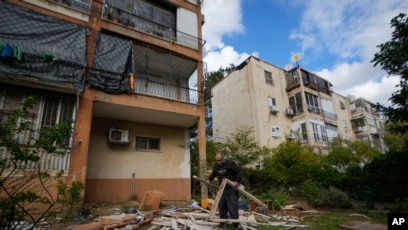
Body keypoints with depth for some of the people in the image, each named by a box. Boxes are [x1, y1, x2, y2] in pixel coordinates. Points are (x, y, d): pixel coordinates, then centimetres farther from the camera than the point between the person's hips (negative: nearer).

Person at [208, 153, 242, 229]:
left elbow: (239, 172, -12)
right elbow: (213, 173, 24)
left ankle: (235, 224, 6)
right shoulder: (216, 166, 6)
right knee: (221, 205, 10)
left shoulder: (231, 163, -14)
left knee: (232, 207, -5)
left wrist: (237, 181, -22)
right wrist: (209, 179, 11)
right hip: (222, 188, 6)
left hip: (231, 189, -6)